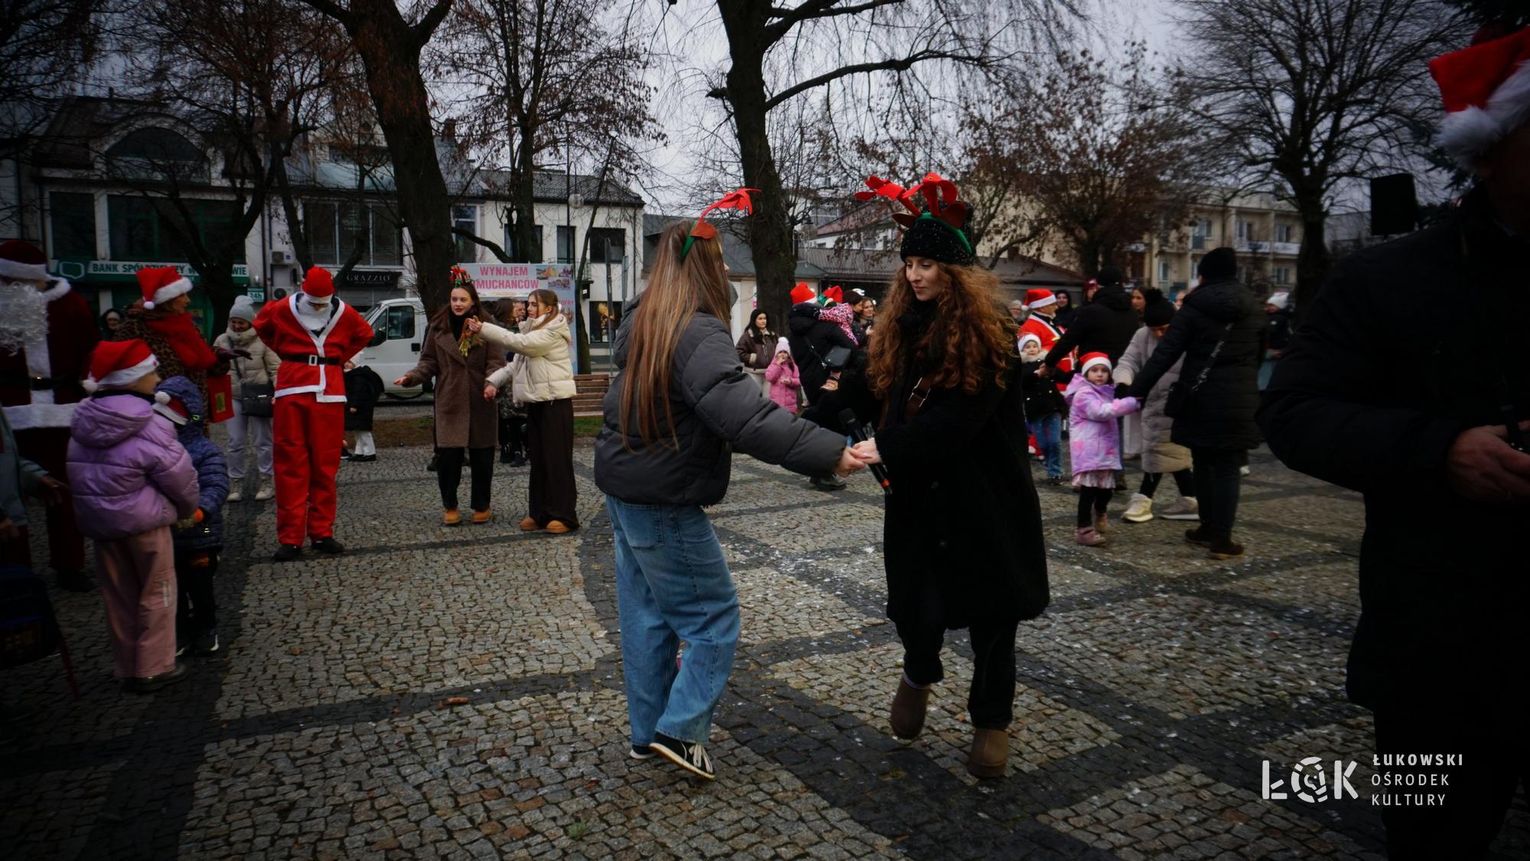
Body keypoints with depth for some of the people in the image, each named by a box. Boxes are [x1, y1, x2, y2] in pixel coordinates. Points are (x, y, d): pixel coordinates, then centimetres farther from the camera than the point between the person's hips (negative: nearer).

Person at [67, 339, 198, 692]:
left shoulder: (82, 424, 2)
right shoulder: (149, 428, -19)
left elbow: (82, 477, 6)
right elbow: (180, 477, -13)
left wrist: (99, 508, 15)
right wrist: (188, 510, 5)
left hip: (97, 521, 6)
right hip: (143, 521, -6)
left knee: (119, 596, 16)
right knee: (156, 593, 8)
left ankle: (128, 668, 26)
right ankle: (153, 669, 13)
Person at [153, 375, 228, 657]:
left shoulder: (205, 451, -14)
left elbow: (216, 488, -25)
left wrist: (198, 512, -41)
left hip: (199, 538, -5)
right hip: (163, 537, 5)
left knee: (200, 588, 10)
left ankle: (206, 630, 29)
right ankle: (180, 632, 33)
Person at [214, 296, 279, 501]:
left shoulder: (263, 340, -4)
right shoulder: (222, 340, 6)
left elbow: (275, 368, -4)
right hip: (233, 397, 3)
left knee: (262, 441, 4)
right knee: (235, 443, 6)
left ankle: (266, 481, 12)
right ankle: (236, 483, 14)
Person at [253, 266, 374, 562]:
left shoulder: (344, 314, 3)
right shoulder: (282, 310, 0)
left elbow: (364, 334, 24)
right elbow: (261, 326, 22)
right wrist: (285, 353, 13)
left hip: (329, 392, 1)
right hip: (292, 390, -1)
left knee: (325, 466, 3)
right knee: (291, 465, -2)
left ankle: (322, 533, 12)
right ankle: (290, 538, 2)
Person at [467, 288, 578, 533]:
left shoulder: (553, 332, -12)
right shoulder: (534, 331, 18)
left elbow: (520, 343, -24)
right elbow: (517, 365, 17)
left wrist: (483, 329, -23)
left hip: (555, 402, -9)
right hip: (535, 401, 9)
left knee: (557, 458, -6)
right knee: (538, 458, 10)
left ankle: (564, 515, -2)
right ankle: (539, 512, 16)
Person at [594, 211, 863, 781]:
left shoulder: (642, 321, 4)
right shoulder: (699, 334, -23)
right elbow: (741, 412, -37)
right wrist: (828, 452, -39)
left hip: (622, 488, 9)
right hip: (664, 501, -9)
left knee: (646, 614, 17)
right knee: (713, 616, 5)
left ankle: (647, 732, 28)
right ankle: (680, 729, 8)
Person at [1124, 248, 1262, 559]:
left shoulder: (1195, 307, -6)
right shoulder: (1252, 307, 6)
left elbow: (1166, 353, -11)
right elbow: (1259, 353, 18)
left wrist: (1136, 390, -9)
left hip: (1200, 399, -1)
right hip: (1239, 401, 2)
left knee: (1203, 464, 13)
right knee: (1228, 468, 2)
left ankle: (1208, 528, 21)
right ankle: (1221, 538, 1)